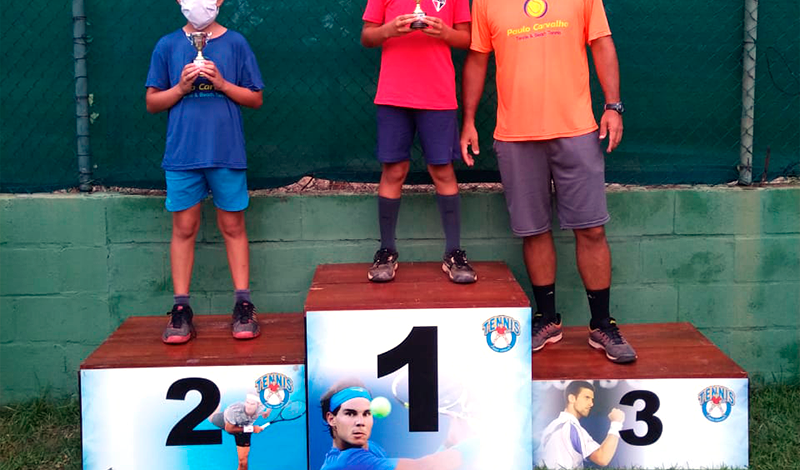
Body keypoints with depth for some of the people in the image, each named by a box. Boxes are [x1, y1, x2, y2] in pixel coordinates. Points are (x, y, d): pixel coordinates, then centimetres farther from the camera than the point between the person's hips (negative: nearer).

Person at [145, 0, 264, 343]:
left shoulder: (235, 43, 5)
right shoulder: (168, 46, 8)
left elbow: (255, 99, 6)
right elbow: (152, 102, 10)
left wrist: (222, 84, -9)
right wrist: (181, 88, -8)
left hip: (227, 152, -1)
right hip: (182, 154, 1)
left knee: (233, 227, 4)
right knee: (184, 228, 4)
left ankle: (243, 305, 9)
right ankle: (181, 309, 9)